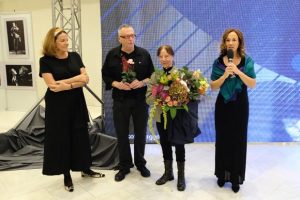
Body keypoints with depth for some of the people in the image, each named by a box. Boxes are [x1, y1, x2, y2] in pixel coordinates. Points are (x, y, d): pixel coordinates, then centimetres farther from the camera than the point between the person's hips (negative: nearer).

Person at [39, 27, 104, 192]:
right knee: (61, 138, 6)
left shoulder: (75, 56, 4)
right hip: (57, 105, -3)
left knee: (80, 135, 11)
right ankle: (66, 175, 23)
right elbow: (52, 85, -16)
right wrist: (76, 81, -16)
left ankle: (85, 169, 29)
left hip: (77, 103, 3)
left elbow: (85, 78, -5)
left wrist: (65, 83, -16)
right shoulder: (46, 60, -6)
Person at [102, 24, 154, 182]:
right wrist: (117, 84, -15)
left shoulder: (144, 54, 0)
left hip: (140, 100, 0)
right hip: (120, 100, 0)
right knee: (122, 134, 8)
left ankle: (140, 163, 30)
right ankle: (124, 166, 26)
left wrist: (142, 82, -15)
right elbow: (105, 76, 3)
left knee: (140, 133, 10)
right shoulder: (112, 55, -1)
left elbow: (152, 75, 4)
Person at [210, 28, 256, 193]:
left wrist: (237, 71, -20)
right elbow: (213, 86, -3)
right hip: (223, 105, 1)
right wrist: (225, 75, -19)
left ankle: (236, 177, 20)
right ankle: (222, 174, 25)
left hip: (240, 105, 0)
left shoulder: (247, 61, -2)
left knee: (238, 140, 4)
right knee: (222, 140, 7)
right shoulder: (218, 62, -1)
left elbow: (253, 84, -8)